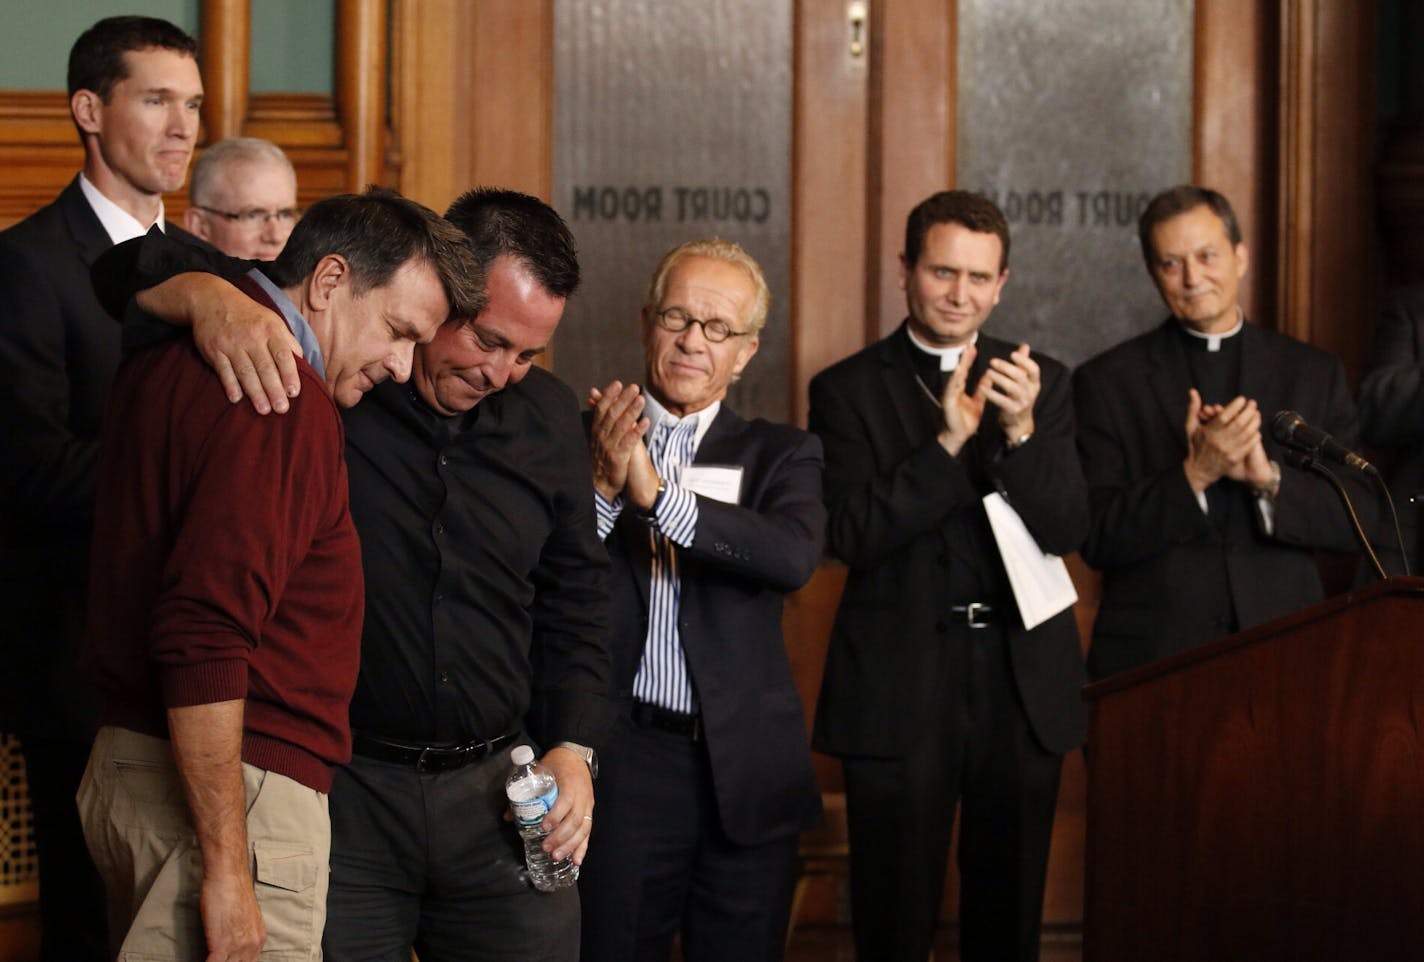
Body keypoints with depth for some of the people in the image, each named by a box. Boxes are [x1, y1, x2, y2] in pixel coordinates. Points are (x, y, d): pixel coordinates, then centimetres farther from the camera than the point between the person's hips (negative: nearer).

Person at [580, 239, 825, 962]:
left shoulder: (780, 455, 7)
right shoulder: (584, 439, 5)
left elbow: (796, 555, -15)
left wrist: (656, 493, -21)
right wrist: (603, 487, -20)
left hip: (745, 771, 1)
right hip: (623, 764, -1)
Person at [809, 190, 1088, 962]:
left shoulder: (1040, 383, 6)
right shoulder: (849, 390, 0)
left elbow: (1064, 530, -3)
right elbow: (852, 536, -11)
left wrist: (1021, 431, -19)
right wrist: (948, 442, -20)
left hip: (1023, 678, 2)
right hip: (899, 688, -2)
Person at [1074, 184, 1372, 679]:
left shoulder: (1314, 373, 8)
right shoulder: (1106, 382, 2)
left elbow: (1357, 523, 3)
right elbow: (1096, 541, -5)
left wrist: (1268, 478, -13)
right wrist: (1194, 475, -17)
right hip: (1151, 657, -1)